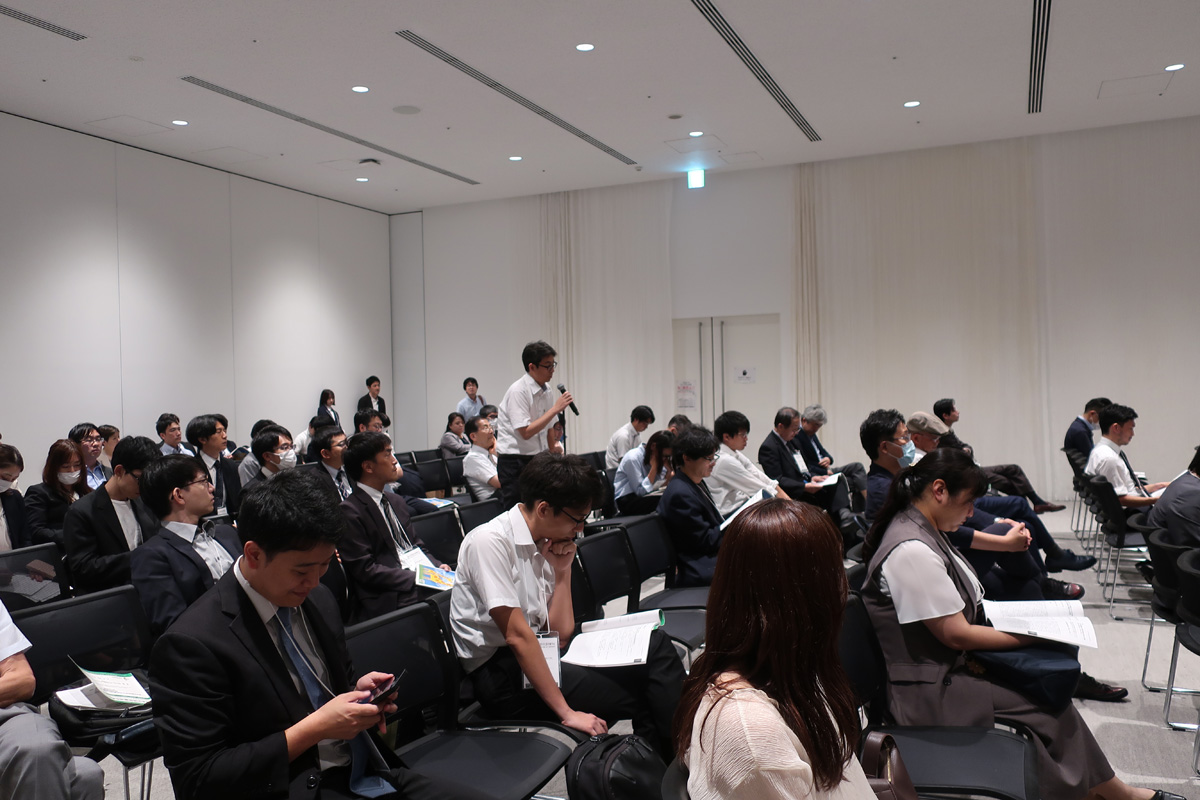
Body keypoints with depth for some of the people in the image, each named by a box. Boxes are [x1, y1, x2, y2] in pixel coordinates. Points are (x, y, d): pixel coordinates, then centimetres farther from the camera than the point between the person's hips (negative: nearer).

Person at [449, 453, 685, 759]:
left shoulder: (546, 546, 8)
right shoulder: (490, 541, -17)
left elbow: (560, 635, 6)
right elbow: (517, 635, -21)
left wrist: (563, 570, -3)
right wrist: (567, 712, -20)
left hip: (535, 658, 8)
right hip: (502, 678, -8)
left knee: (654, 644, -10)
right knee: (649, 688, -18)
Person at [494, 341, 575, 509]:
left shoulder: (547, 389, 6)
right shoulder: (518, 391, -18)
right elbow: (525, 432, -23)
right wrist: (556, 408, -23)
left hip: (538, 457, 7)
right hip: (514, 460, -7)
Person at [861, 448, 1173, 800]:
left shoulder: (919, 530, 4)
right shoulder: (912, 551, -26)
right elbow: (955, 634, -20)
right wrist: (1030, 635, -9)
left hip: (944, 666, 9)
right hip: (928, 691, -9)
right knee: (1050, 706, -5)